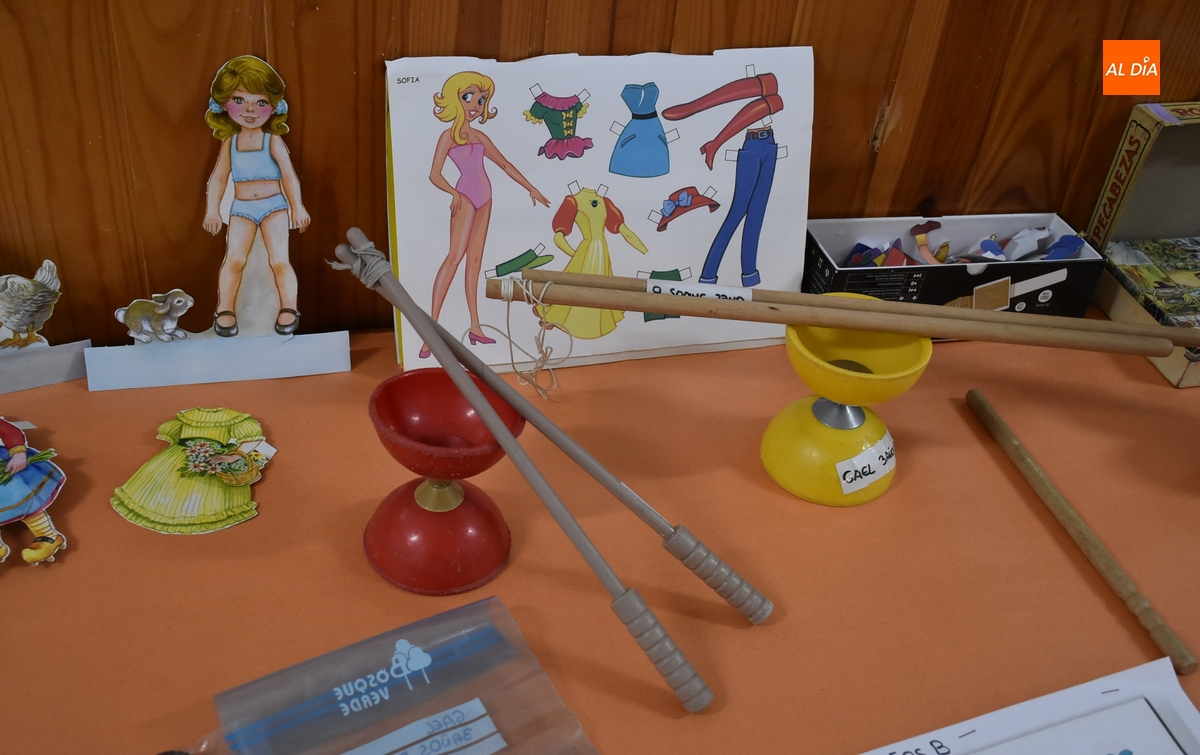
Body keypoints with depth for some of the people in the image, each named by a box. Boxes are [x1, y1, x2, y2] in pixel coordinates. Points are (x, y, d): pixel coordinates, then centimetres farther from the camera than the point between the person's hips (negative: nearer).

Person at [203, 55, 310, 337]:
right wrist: (212, 209, 5)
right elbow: (219, 177, 8)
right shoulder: (230, 142, 4)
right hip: (241, 208, 2)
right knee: (234, 259, -11)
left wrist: (297, 207, -5)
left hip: (274, 205, -2)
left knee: (279, 260, -10)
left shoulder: (273, 141, -3)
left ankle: (288, 309, -4)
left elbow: (289, 175, -3)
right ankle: (225, 310, -5)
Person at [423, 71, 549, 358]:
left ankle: (475, 327, 10)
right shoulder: (449, 135, -4)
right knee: (455, 256, -17)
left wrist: (530, 188, 21)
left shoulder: (479, 136, 14)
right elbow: (435, 175, -12)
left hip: (484, 198, 7)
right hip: (465, 198, -7)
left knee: (475, 259, 7)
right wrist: (453, 193, -30)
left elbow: (505, 165, 22)